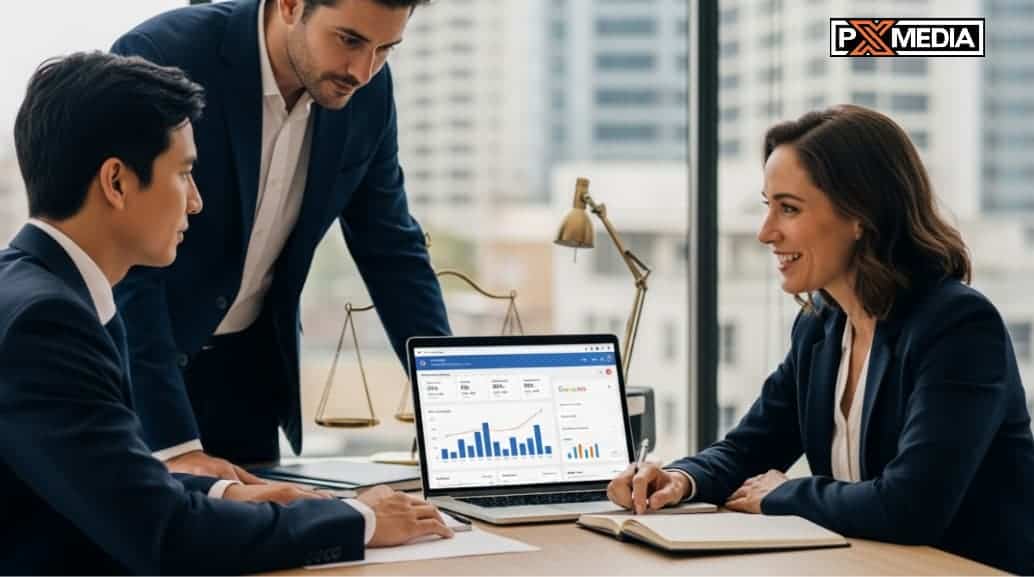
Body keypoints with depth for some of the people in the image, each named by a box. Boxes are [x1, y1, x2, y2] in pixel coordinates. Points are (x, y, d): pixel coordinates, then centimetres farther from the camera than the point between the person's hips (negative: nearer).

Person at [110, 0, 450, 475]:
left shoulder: (366, 93, -8)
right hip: (125, 361, -4)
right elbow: (123, 262, -28)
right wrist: (174, 444, -34)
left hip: (247, 366, 5)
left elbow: (392, 249, 2)